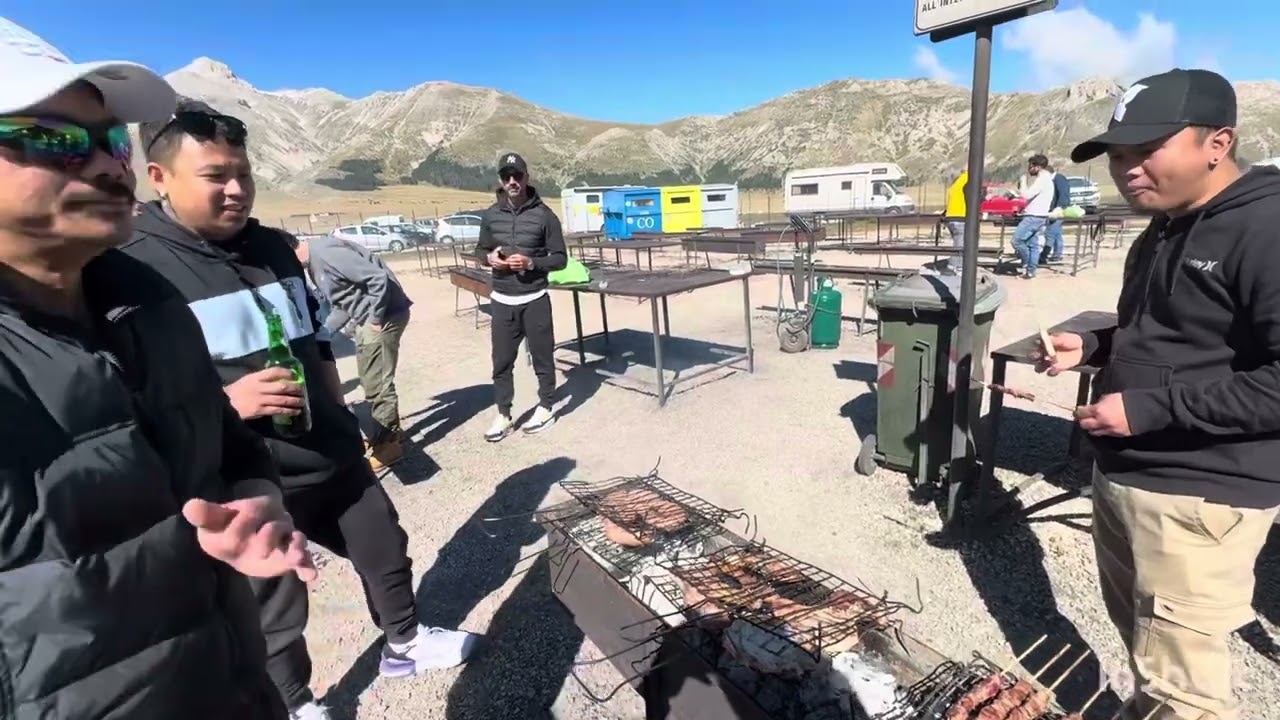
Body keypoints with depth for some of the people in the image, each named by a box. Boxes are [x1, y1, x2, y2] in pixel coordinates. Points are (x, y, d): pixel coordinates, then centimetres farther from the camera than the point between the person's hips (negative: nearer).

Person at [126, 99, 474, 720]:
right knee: (274, 612, 14)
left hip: (335, 456, 6)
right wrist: (227, 401, -28)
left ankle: (404, 642, 46)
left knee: (387, 554, 20)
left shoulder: (273, 246, 5)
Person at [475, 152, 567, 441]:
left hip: (534, 300, -3)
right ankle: (503, 415, 21)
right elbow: (480, 250, 16)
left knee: (542, 357, 7)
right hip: (502, 301, 3)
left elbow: (560, 258, -4)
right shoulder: (491, 215, 5)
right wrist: (489, 258, -8)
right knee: (502, 361, 8)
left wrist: (531, 262, -20)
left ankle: (546, 408, 25)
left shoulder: (544, 215, -6)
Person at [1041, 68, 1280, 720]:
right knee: (1138, 629, 26)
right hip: (1122, 475, 10)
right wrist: (1092, 346, 7)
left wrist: (1150, 407, -25)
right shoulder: (1162, 233, 12)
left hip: (1198, 496, -9)